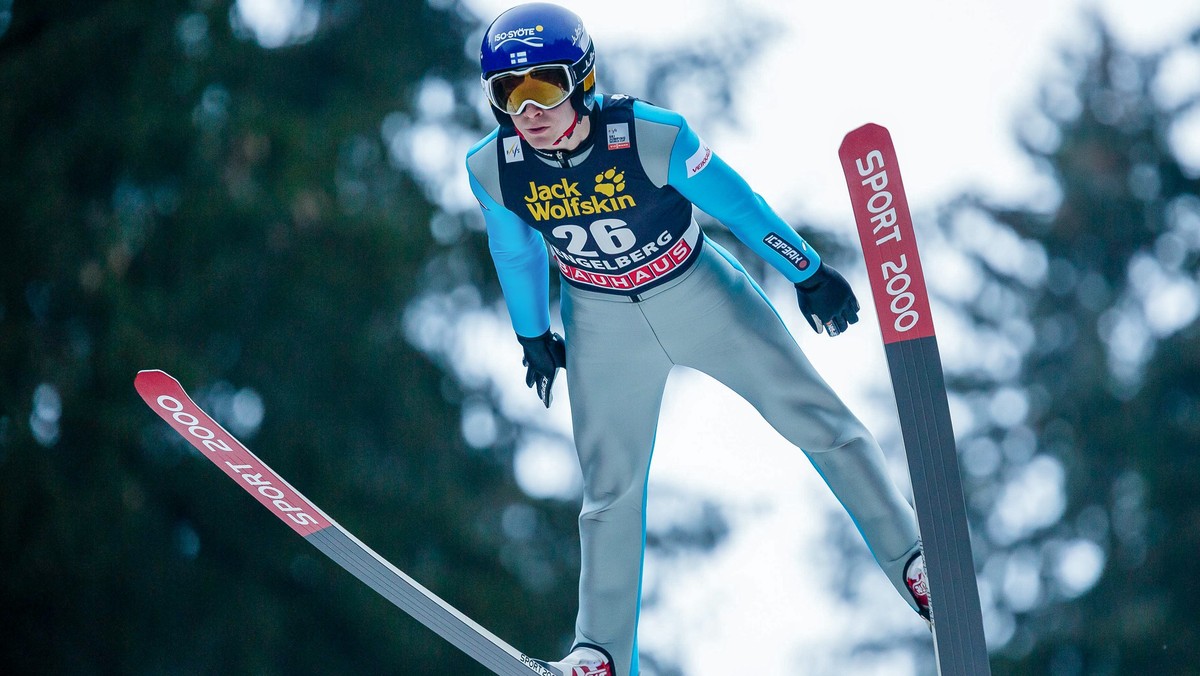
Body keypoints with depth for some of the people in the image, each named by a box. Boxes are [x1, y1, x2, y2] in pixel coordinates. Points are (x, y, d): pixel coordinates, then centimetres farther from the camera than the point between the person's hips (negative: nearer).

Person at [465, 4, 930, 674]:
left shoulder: (650, 135, -31)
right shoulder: (493, 169, -22)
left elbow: (736, 202, -16)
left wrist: (809, 273, -4)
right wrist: (533, 336, 14)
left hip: (696, 290, -2)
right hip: (602, 322, 2)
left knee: (817, 420, 2)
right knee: (611, 487, 7)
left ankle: (911, 554, 15)